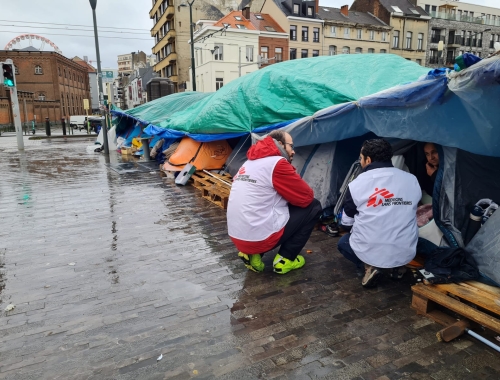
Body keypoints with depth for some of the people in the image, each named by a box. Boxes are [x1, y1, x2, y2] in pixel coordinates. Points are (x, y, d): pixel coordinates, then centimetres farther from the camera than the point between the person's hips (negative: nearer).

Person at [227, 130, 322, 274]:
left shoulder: (249, 163, 15)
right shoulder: (277, 163, -11)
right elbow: (306, 197, -4)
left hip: (237, 237, 9)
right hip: (260, 237, -8)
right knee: (313, 206, 5)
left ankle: (252, 255, 15)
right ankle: (285, 259, 8)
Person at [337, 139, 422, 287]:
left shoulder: (357, 184, -9)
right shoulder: (412, 180, 0)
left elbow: (346, 222, 3)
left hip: (369, 253, -4)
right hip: (405, 254, 4)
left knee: (343, 242, 30)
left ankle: (369, 267, 3)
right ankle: (398, 266, 14)